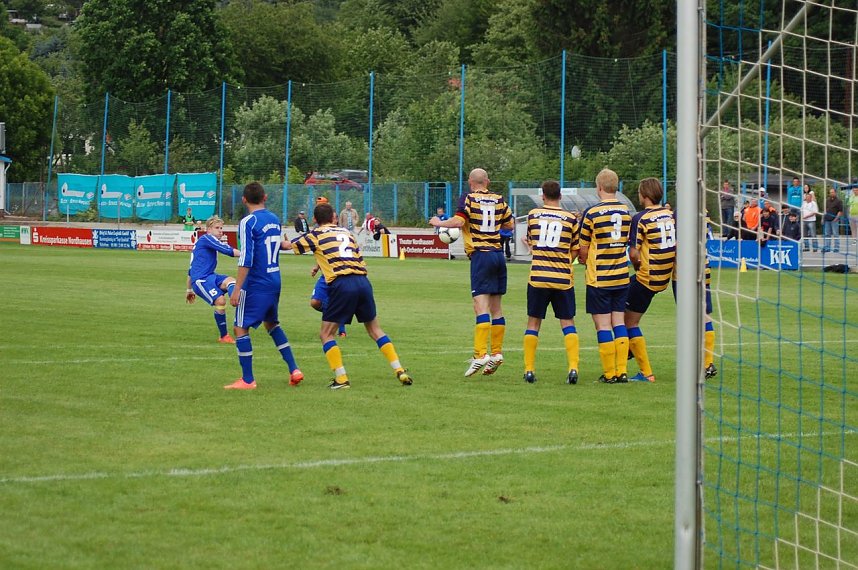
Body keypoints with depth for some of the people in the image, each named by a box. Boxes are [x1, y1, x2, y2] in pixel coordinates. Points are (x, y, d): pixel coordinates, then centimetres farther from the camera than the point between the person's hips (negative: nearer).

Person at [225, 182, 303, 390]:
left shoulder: (248, 222, -14)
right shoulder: (275, 220, 7)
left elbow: (246, 259, -19)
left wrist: (237, 289, -19)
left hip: (256, 285, -8)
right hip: (275, 282, 8)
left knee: (241, 328, 0)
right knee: (271, 324, 24)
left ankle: (247, 380, -2)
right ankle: (294, 370, 18)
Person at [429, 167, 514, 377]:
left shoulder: (468, 198, -4)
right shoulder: (499, 200, 10)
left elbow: (459, 221, -16)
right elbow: (510, 224, 18)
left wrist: (439, 222, 1)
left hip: (480, 254, -5)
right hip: (498, 253, 5)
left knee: (481, 305, -13)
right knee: (496, 307, 12)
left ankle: (480, 354, -21)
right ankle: (497, 352, 15)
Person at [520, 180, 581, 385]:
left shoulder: (533, 215, 3)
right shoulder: (571, 219, 1)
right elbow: (575, 252, 6)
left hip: (538, 277, 0)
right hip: (563, 278, 0)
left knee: (533, 322, 9)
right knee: (567, 322, 4)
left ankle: (529, 370, 6)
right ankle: (573, 367, -10)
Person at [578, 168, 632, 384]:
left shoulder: (592, 213, -12)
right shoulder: (626, 211, 4)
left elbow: (583, 250, -7)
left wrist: (583, 260, 15)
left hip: (599, 277, -5)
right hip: (621, 276, 5)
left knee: (603, 324, -1)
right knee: (619, 321, 9)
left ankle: (609, 373, -1)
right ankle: (622, 371, 5)